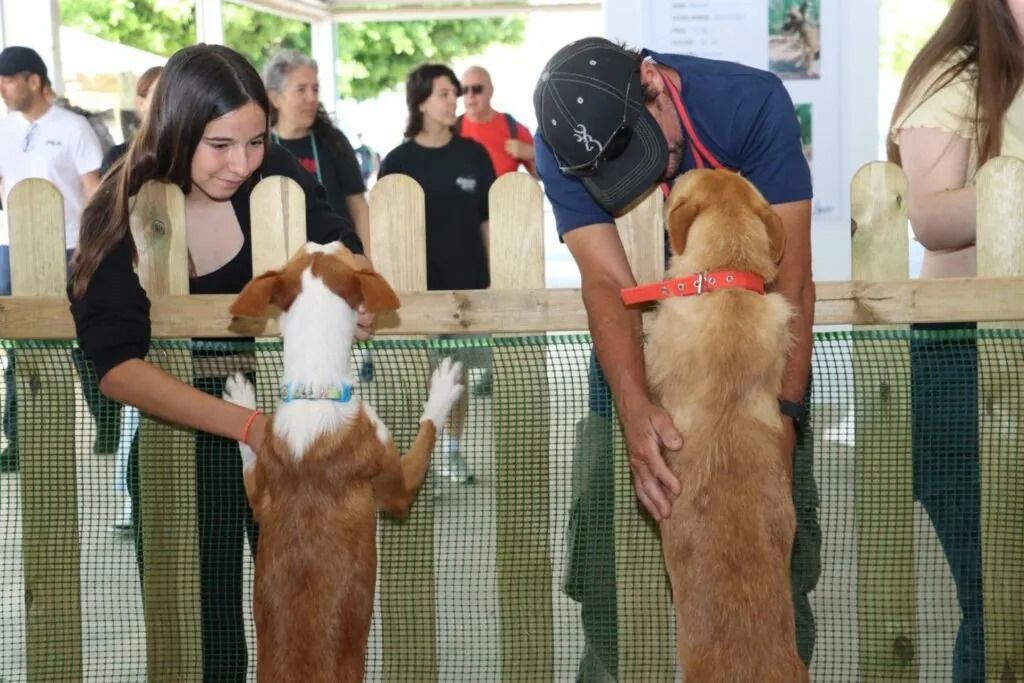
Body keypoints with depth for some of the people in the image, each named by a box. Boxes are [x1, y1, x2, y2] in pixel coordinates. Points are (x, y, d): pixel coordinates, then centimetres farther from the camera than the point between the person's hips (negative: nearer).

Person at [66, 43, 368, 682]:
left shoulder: (274, 173, -12)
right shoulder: (121, 214, -18)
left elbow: (342, 247, 2)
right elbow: (117, 364, -28)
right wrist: (248, 426, -41)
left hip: (285, 407, 2)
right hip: (179, 432, -2)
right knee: (200, 630, 6)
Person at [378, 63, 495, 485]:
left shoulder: (473, 154, 4)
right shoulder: (399, 161, -3)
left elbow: (487, 219, 8)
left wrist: (494, 273, 5)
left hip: (467, 279, 2)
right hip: (417, 280, -2)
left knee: (457, 368, 10)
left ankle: (452, 450, 21)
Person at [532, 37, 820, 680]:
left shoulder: (752, 102, -24)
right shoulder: (560, 148, -18)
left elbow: (790, 275, -27)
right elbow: (607, 282, -27)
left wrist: (785, 409, -38)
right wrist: (635, 408, -44)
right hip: (636, 346, 1)